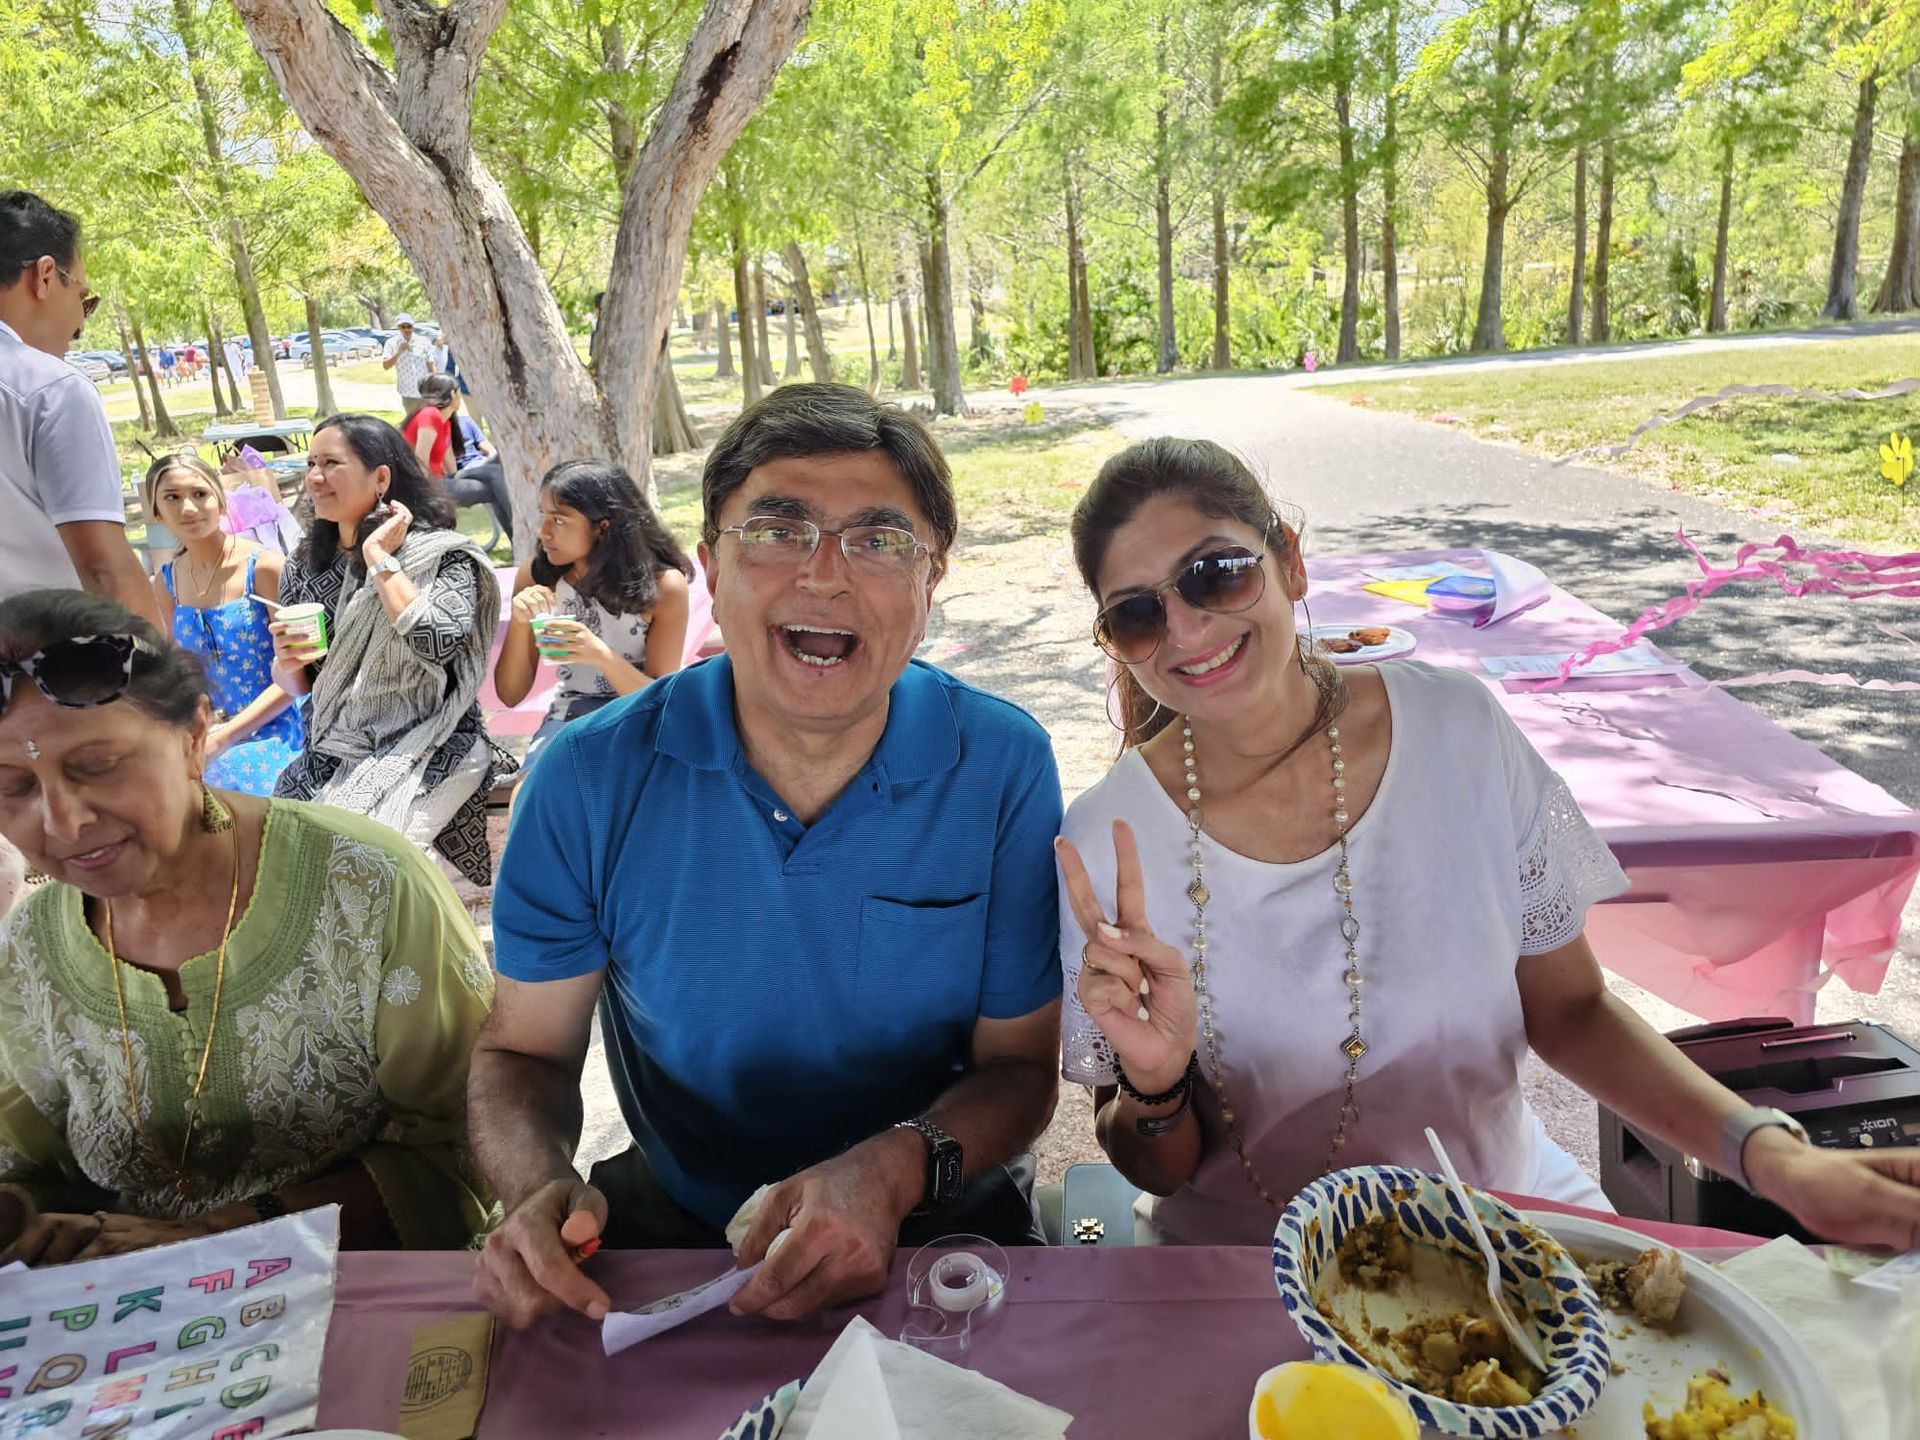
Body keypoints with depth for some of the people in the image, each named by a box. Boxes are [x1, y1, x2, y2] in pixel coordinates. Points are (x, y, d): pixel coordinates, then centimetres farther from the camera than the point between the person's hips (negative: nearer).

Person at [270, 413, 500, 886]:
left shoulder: (441, 554, -6)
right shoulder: (305, 565, 10)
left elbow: (436, 642, -26)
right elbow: (296, 685, 17)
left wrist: (379, 559, -14)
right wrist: (288, 661, -8)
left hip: (426, 750, -5)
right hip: (331, 754, 5)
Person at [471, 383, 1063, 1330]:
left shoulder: (1004, 771, -14)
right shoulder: (590, 780, -12)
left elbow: (1019, 1064, -7)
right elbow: (523, 1052, -2)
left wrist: (897, 1167, -27)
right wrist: (540, 1192, -24)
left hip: (932, 1235, -1)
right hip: (666, 1226, 2)